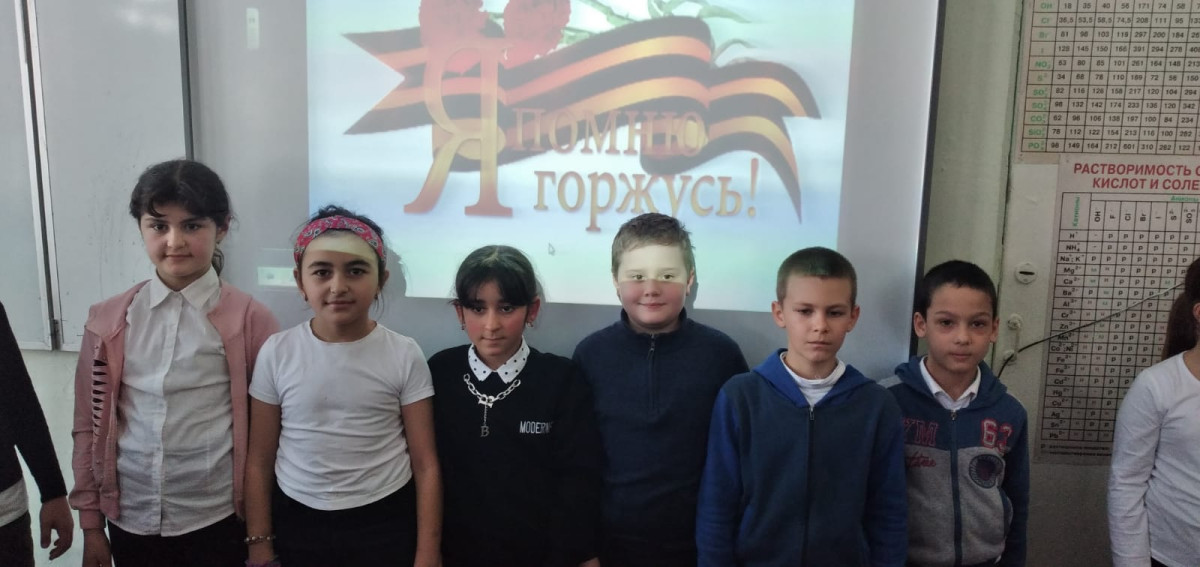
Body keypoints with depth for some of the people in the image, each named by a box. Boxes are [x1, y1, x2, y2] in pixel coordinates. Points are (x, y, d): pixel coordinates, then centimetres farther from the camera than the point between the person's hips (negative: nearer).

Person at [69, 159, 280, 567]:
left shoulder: (248, 319, -9)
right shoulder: (108, 321, 0)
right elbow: (89, 425, 6)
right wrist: (91, 524, 9)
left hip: (217, 520, -3)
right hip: (130, 519, 3)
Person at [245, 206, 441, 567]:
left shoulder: (404, 355, -9)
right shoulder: (277, 352, -5)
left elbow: (425, 464, -5)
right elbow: (260, 461, 2)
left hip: (386, 523, -1)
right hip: (297, 522, 1)